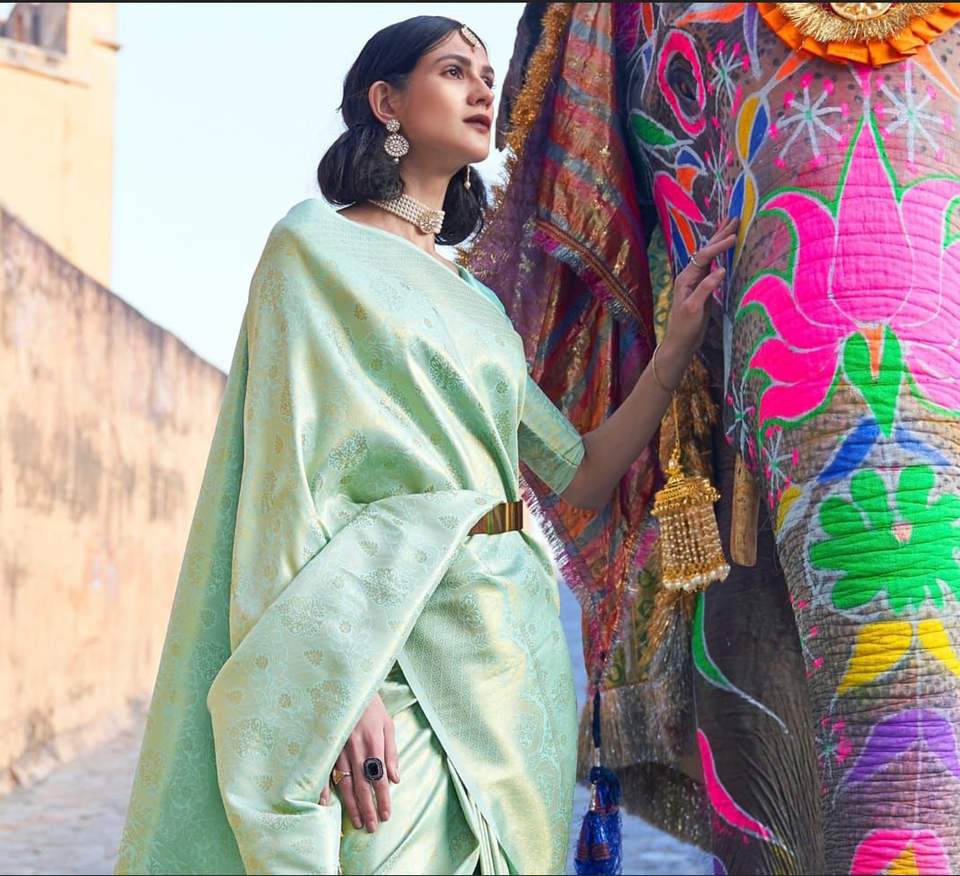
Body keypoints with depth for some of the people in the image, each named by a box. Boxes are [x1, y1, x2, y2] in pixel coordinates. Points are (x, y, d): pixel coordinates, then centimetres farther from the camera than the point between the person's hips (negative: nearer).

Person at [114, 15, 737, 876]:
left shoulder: (475, 298, 19)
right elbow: (297, 472, -9)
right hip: (394, 634, -6)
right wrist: (342, 683, -19)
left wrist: (679, 343, 3)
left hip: (514, 639, 6)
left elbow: (582, 476, 16)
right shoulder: (316, 248, 0)